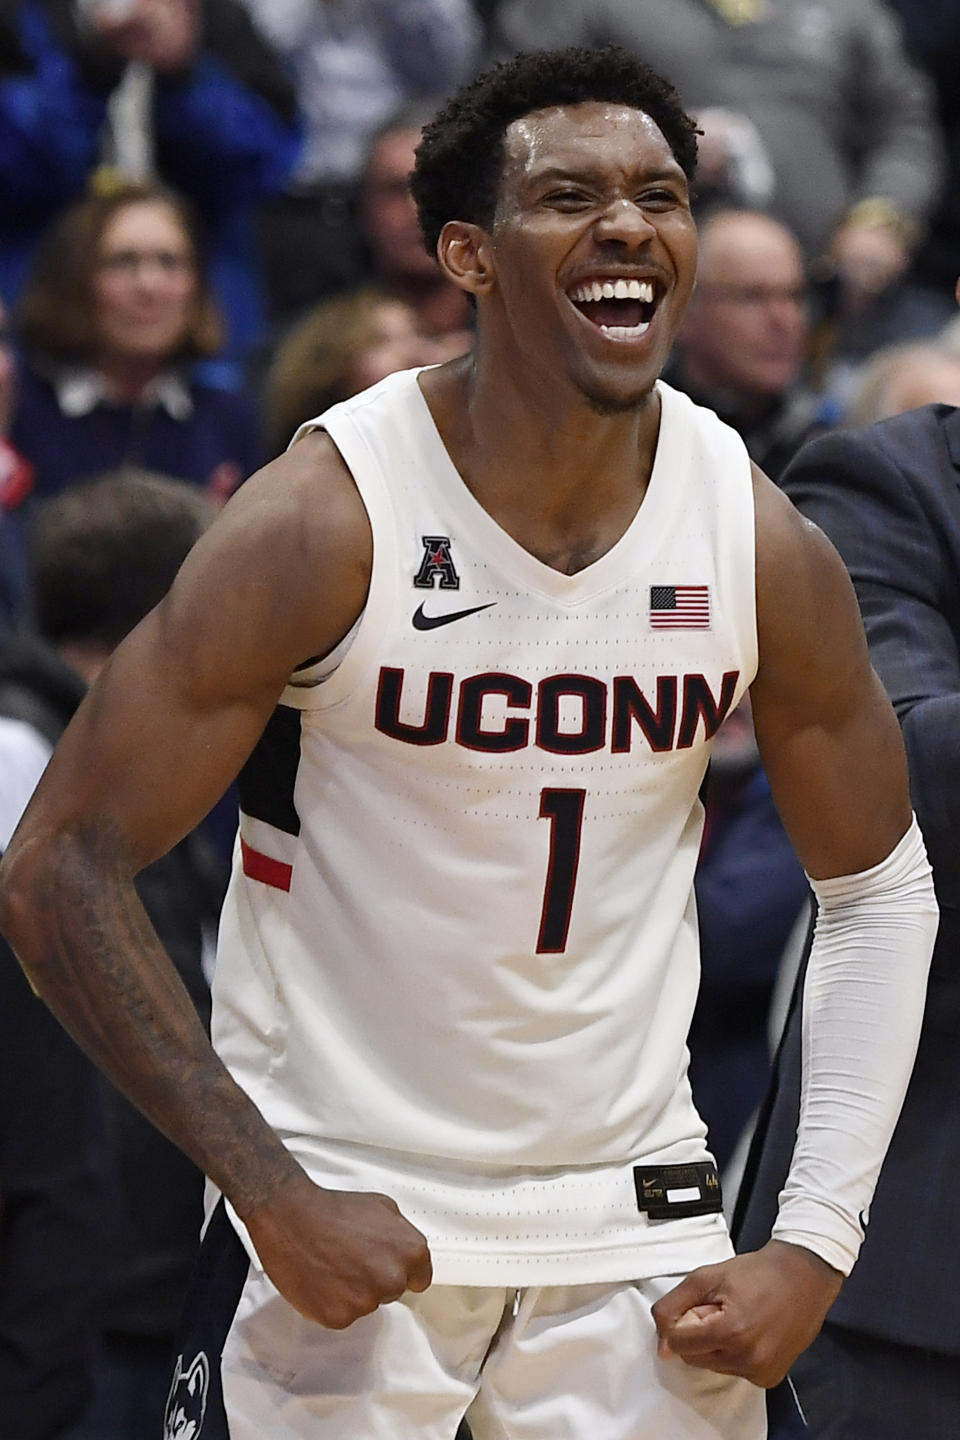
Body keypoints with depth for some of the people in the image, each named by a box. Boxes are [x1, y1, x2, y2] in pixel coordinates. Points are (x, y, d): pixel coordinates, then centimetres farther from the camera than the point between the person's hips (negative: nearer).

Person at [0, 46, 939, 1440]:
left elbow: (879, 891, 8)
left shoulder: (762, 544, -4)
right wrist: (275, 1197, -18)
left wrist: (816, 1243, -1)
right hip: (340, 1210, -3)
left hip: (636, 1213, 3)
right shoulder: (324, 520, -15)